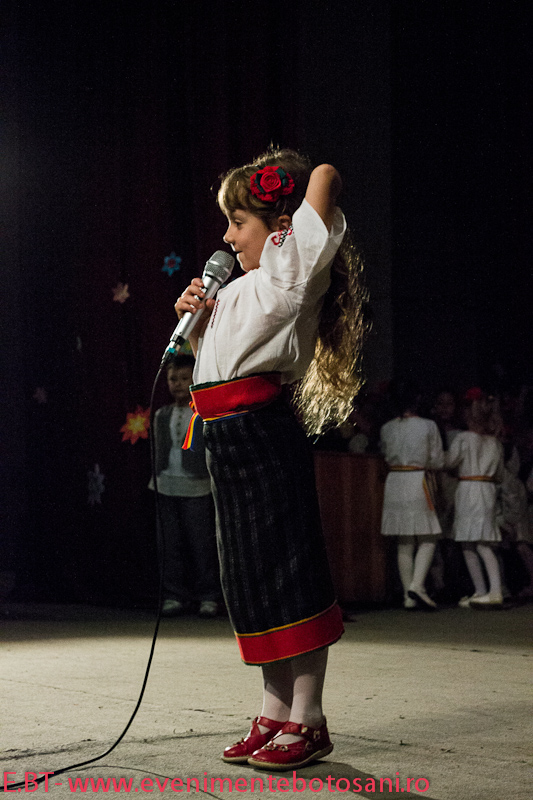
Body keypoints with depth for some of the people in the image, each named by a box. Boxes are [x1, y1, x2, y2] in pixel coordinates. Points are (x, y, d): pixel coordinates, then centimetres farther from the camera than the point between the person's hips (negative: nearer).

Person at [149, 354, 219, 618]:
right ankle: (175, 594, 11)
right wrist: (156, 479, 12)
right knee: (170, 544, 4)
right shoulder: (162, 415, 14)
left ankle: (208, 596, 6)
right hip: (167, 487, 4)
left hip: (198, 488, -4)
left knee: (202, 542, -2)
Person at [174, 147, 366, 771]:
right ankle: (274, 714, 18)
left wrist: (314, 191, 6)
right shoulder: (244, 290, 23)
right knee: (253, 578, 11)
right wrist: (198, 322, 13)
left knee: (288, 573, -6)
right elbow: (216, 361, 29)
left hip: (262, 432, -9)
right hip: (230, 440, 9)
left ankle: (307, 721, -2)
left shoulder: (291, 268, -3)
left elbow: (325, 176, -14)